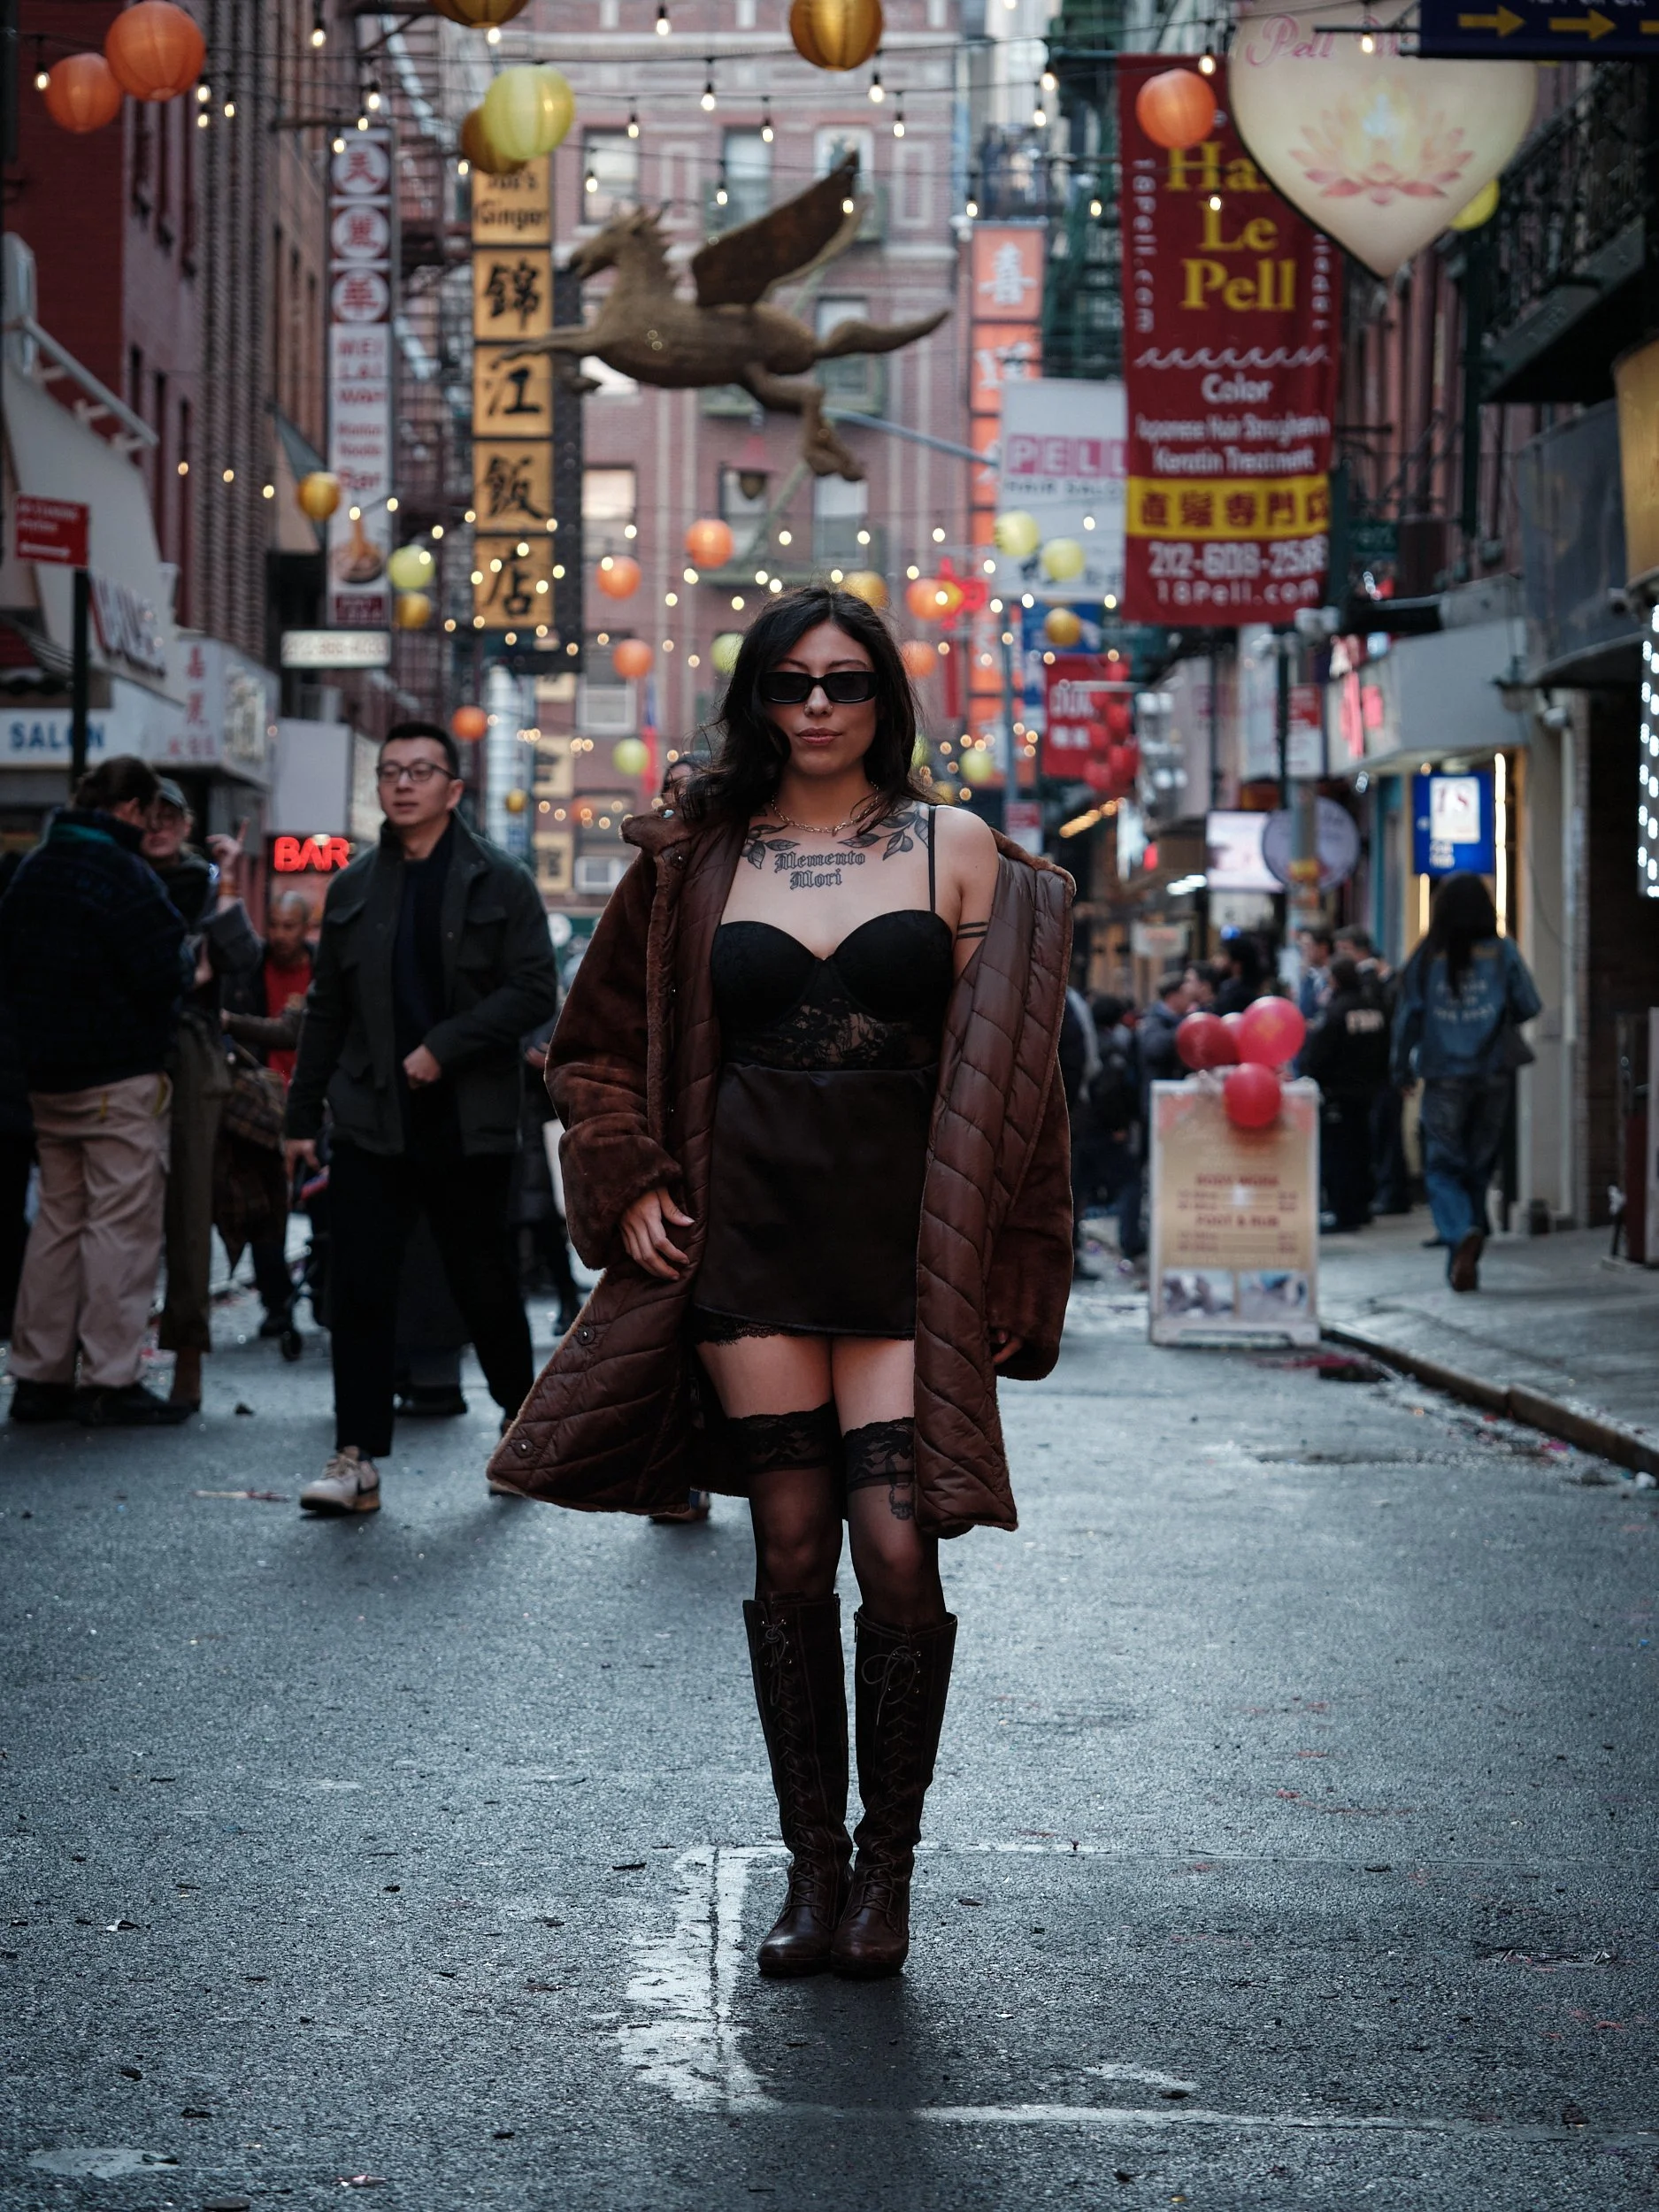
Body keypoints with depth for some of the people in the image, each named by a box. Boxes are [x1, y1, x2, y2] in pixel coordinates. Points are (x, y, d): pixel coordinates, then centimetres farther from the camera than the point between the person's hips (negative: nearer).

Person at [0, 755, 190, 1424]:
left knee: (58, 1219, 13)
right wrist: (191, 962, 2)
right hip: (121, 1079, -8)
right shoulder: (122, 873, -15)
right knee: (122, 1225, -4)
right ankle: (111, 1384, -5)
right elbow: (161, 974, -18)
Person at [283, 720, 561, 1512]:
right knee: (359, 1292, -3)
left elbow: (534, 992, -8)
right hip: (371, 1122, 3)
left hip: (469, 1124, -3)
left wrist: (444, 1047, -16)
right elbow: (325, 1011, 15)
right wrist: (303, 1114, 11)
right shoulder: (353, 889, 12)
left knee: (487, 1287, 8)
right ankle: (357, 1458, -1)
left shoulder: (500, 884, 0)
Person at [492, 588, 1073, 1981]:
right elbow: (601, 1044, 19)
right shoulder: (699, 862, 9)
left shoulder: (956, 849, 6)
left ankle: (886, 1867, 5)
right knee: (791, 1555, 2)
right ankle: (811, 1867, 11)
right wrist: (633, 1187, 6)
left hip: (900, 1240, -1)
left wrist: (996, 1265, -1)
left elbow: (1003, 1067, 4)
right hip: (750, 1238, 1)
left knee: (897, 1550, -9)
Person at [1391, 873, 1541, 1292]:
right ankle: (1464, 1260, 13)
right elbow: (1529, 1005, -2)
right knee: (1479, 1166, 12)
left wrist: (1402, 1071, 9)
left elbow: (1408, 1017, -2)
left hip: (1443, 1077, -1)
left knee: (1443, 1167, 2)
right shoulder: (1502, 952, -2)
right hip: (1491, 1074, 1)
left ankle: (1461, 1232, -26)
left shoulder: (1427, 959, -3)